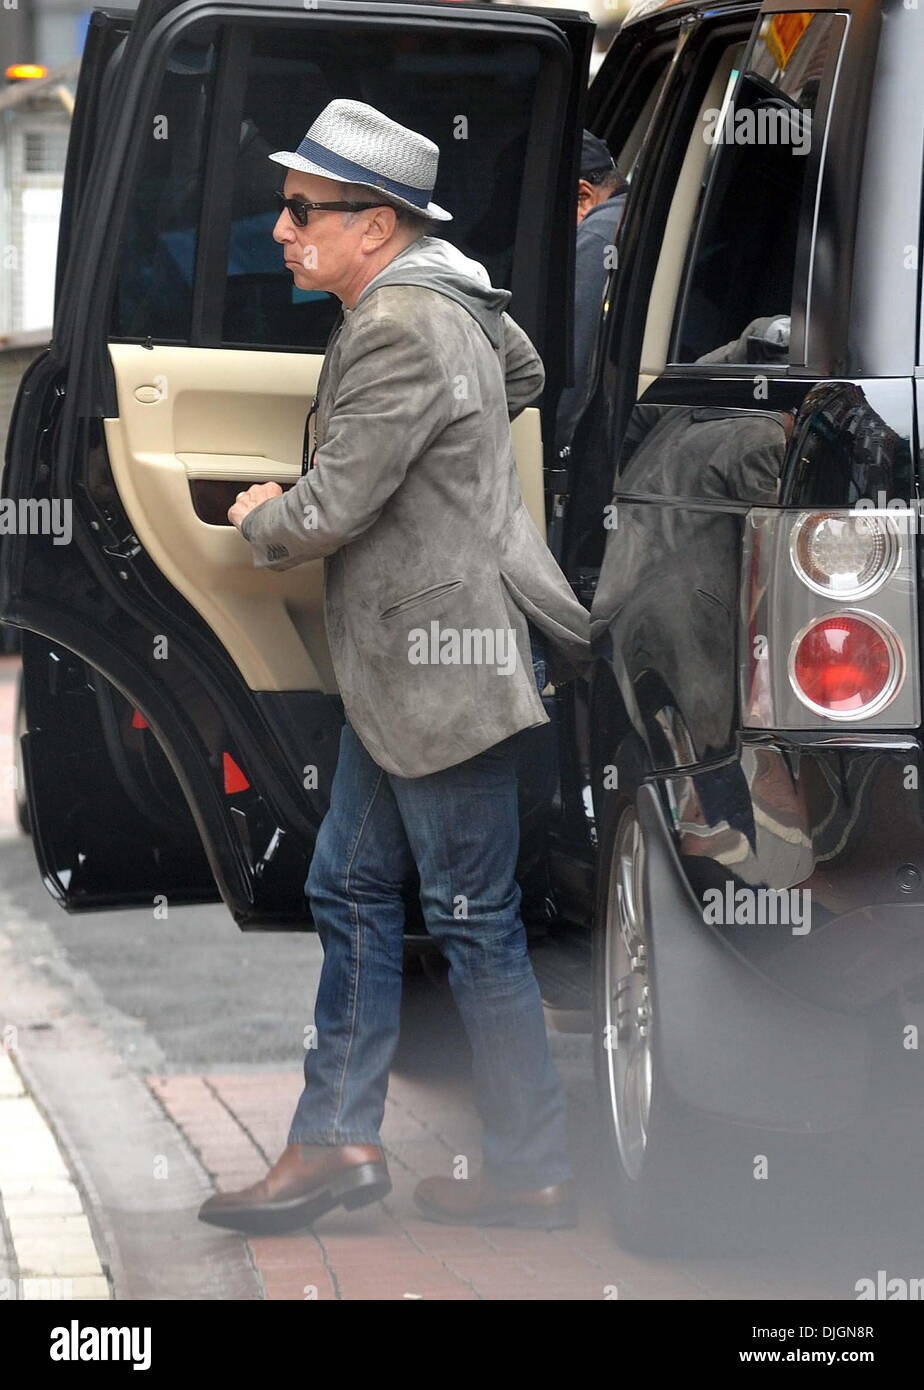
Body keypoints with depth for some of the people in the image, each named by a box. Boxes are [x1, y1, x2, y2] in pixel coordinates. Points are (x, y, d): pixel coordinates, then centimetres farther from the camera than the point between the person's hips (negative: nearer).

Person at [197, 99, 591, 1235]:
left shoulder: (400, 332, -22)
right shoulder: (447, 295, 9)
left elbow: (330, 510, -22)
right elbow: (523, 374, 31)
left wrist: (259, 521, -1)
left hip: (445, 666, -10)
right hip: (394, 667, 10)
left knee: (473, 923, -1)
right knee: (350, 890, 13)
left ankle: (530, 1174, 8)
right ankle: (337, 1141, 18)